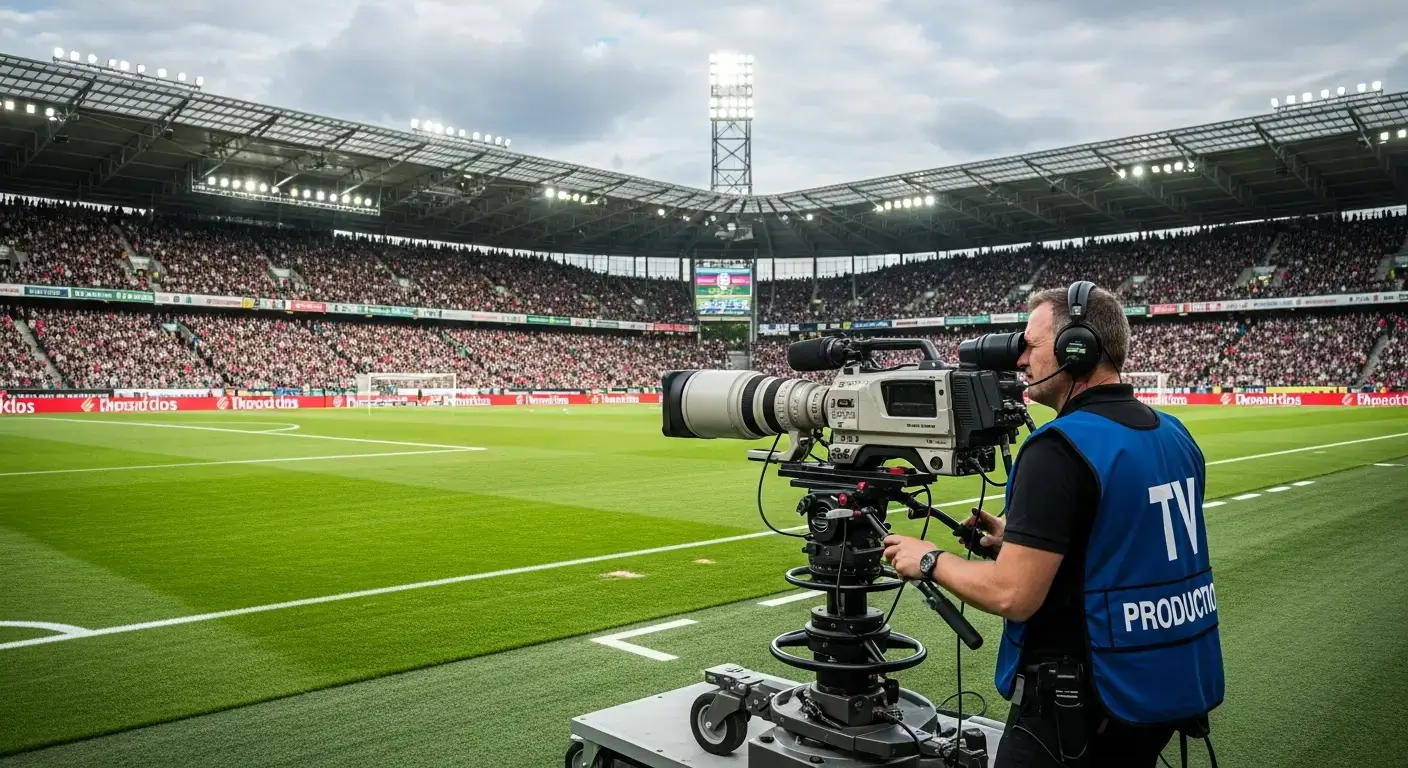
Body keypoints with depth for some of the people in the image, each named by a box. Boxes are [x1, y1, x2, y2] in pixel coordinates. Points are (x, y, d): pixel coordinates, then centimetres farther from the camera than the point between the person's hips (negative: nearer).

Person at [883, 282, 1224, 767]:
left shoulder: (1062, 447, -22)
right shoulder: (1175, 435, 4)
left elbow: (1011, 595, -24)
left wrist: (930, 560, -8)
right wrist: (1023, 539, 14)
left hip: (1089, 701, -8)